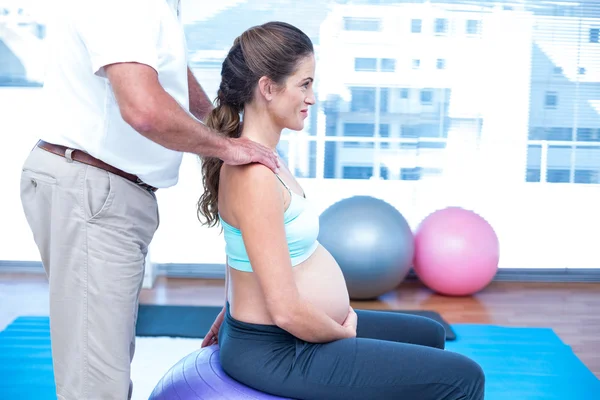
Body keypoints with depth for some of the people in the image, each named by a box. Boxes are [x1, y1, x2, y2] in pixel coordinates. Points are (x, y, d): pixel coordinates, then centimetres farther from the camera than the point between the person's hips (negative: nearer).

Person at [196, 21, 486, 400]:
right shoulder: (254, 176, -27)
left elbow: (242, 247, 17)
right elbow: (287, 311, -27)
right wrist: (344, 334, -10)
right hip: (276, 352, -10)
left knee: (430, 335, 26)